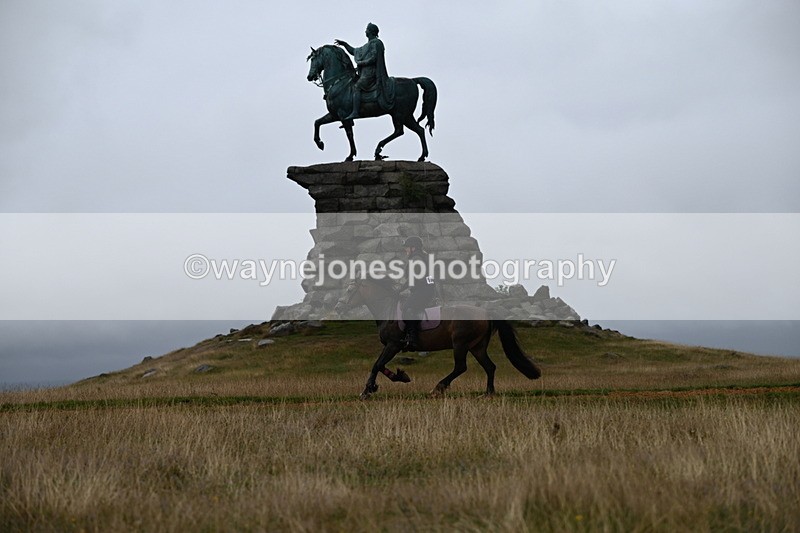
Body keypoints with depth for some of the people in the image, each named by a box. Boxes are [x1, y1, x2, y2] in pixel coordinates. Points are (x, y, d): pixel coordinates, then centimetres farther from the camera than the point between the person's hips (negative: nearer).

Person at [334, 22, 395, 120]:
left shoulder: (375, 43, -7)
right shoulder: (368, 45, 24)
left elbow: (373, 59, -17)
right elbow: (354, 51, 32)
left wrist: (361, 63, -11)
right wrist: (344, 44, 28)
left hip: (370, 72, -10)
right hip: (365, 72, 10)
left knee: (356, 87, -23)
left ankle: (355, 112, -35)